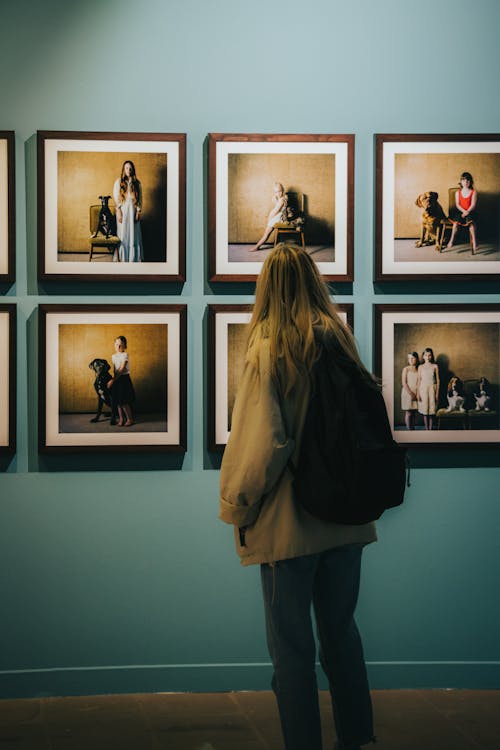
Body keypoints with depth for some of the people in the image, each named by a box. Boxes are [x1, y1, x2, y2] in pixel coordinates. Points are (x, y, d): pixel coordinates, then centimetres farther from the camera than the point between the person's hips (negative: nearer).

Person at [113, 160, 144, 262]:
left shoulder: (137, 183, 6)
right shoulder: (118, 182, 2)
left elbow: (140, 199, 6)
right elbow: (116, 198, -1)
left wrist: (138, 212, -3)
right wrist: (118, 211, -10)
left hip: (133, 210, 1)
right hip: (122, 210, -1)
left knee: (133, 233, 1)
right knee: (122, 233, -1)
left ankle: (133, 257, 6)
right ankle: (122, 257, 3)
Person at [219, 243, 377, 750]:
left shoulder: (267, 348, -13)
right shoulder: (339, 340, 3)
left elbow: (259, 441, -16)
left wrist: (236, 507, -4)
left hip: (288, 519, -6)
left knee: (291, 646, 3)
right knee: (341, 632, 18)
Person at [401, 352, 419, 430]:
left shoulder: (418, 370, 8)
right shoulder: (406, 369, -1)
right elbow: (404, 383, -6)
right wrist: (410, 393, -13)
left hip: (416, 394, 3)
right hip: (407, 393, -3)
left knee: (414, 413, 6)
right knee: (408, 413, -4)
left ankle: (413, 428, 11)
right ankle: (408, 429, -3)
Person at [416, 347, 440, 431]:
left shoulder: (435, 366, 4)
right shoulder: (421, 367, 6)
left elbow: (437, 380, 5)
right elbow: (418, 380, 6)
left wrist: (437, 393, 1)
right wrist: (418, 393, 0)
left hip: (432, 389, -1)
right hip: (423, 389, 1)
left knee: (432, 408, -3)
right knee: (424, 409, 0)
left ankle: (430, 428, 3)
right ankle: (426, 429, 6)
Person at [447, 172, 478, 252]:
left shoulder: (474, 192, 2)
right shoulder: (458, 192, 9)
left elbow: (473, 205, -6)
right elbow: (457, 204, 0)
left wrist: (467, 212, -21)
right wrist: (464, 211, -18)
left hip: (470, 212, -2)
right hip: (460, 211, 2)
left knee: (471, 221, -33)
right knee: (456, 220, -31)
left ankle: (474, 241, -35)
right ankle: (452, 239, -29)